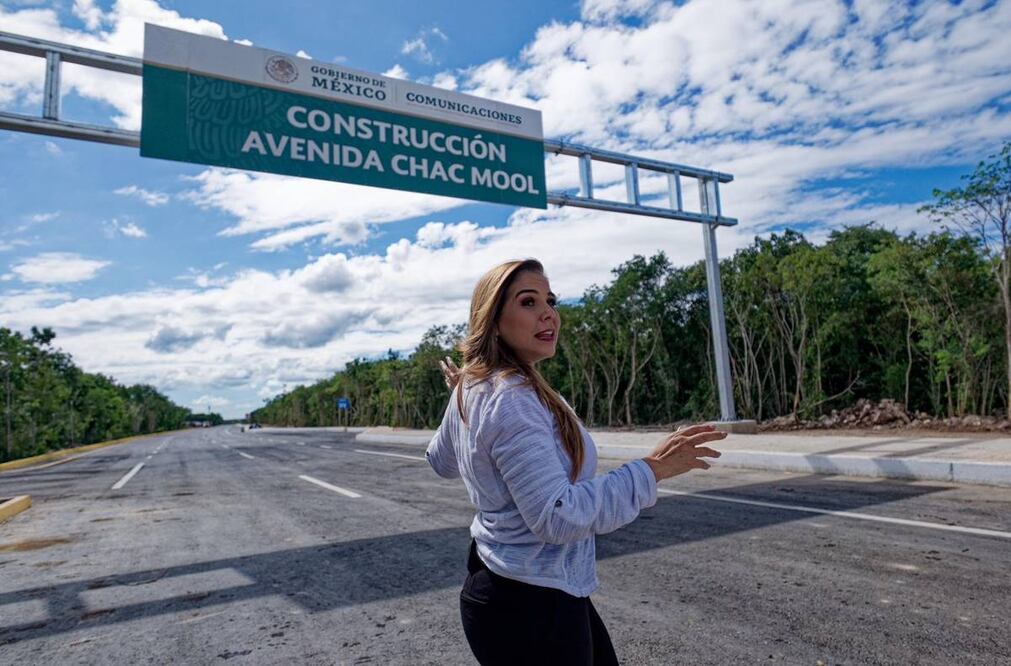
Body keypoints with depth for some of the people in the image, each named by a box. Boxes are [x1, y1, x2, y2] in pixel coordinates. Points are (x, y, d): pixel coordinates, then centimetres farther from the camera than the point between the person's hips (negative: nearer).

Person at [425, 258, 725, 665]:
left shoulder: (474, 388, 4)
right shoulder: (513, 399, -27)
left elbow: (441, 461, 20)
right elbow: (558, 517, -30)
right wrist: (651, 469, -26)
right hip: (530, 604, -10)